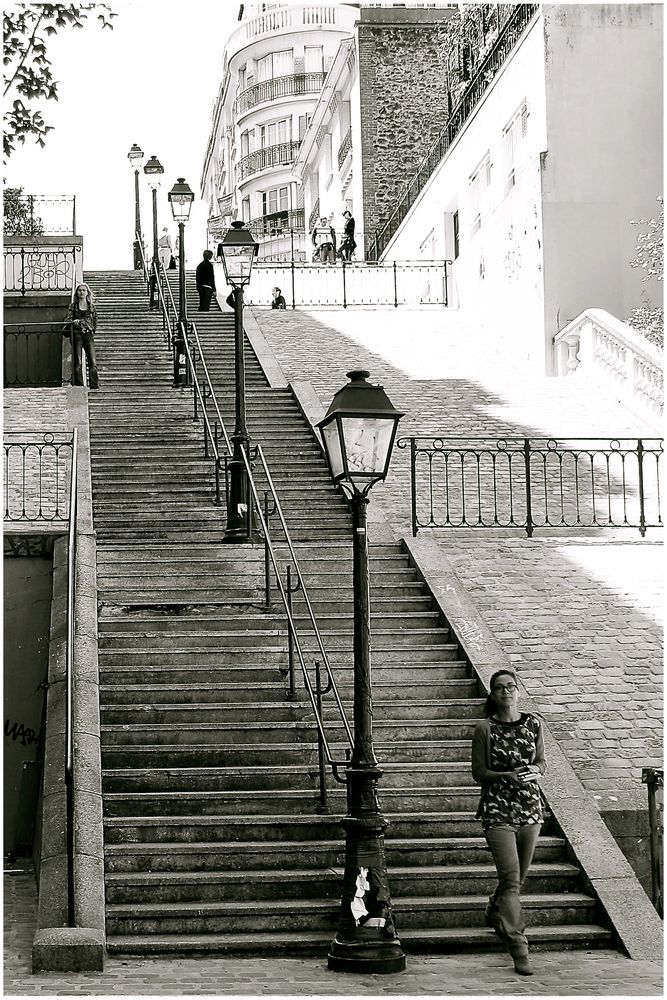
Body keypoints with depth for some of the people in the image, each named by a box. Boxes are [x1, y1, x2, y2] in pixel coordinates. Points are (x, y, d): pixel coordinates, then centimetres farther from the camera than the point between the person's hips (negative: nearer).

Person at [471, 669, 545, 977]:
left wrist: (535, 769, -9)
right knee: (510, 877, -13)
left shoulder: (533, 724, 4)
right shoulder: (484, 729, -6)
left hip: (530, 807, 4)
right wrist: (507, 775, -20)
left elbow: (541, 761, 14)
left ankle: (495, 913, 49)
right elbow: (478, 772, -4)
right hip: (498, 809, -4)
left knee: (518, 876, 18)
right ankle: (518, 950, -13)